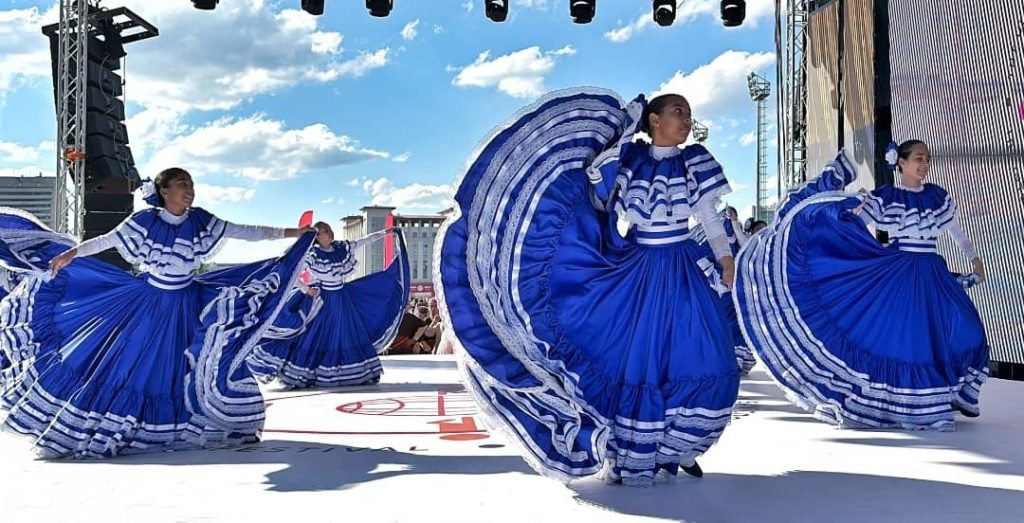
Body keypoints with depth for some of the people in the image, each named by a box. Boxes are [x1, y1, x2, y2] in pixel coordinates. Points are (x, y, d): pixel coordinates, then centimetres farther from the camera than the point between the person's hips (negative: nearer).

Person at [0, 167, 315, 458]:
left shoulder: (200, 221, -7)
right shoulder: (145, 220, -13)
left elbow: (243, 232, -6)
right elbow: (108, 240, -14)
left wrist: (292, 233, -8)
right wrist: (70, 253, -29)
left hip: (187, 306, 3)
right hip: (147, 302, -2)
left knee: (194, 366, 4)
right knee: (124, 361, -1)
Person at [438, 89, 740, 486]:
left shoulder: (694, 162, 3)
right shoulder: (630, 157, 4)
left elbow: (709, 216, 2)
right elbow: (595, 178, -6)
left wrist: (726, 260, -5)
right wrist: (624, 136, -5)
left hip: (681, 273, 1)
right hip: (636, 270, -1)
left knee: (701, 363, -4)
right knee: (632, 362, -1)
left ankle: (677, 447, 17)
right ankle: (634, 457, 13)